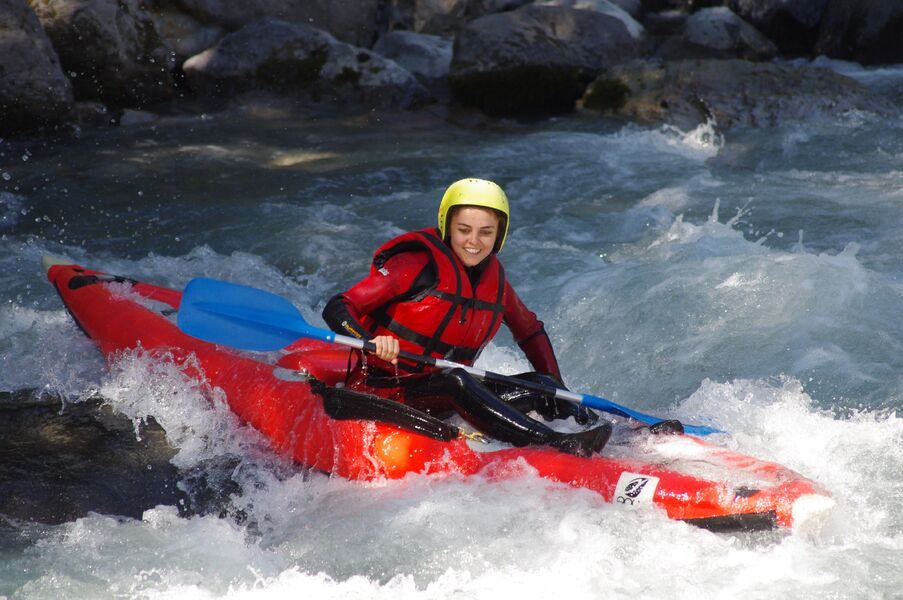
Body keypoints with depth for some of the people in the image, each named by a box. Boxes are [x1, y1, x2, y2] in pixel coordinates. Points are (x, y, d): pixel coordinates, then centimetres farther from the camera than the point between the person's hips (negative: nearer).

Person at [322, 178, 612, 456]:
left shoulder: (494, 280, 6)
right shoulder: (419, 264, -13)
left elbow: (530, 331, 23)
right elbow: (337, 308, -19)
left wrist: (555, 389, 8)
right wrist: (371, 341, -40)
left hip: (441, 399, 7)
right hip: (381, 391, -7)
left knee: (537, 386, -11)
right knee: (454, 381, -35)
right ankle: (556, 443, -44)